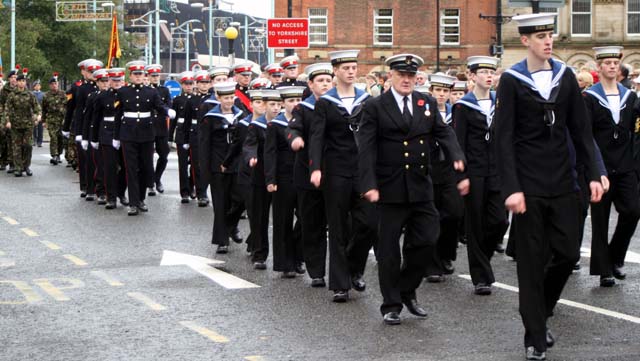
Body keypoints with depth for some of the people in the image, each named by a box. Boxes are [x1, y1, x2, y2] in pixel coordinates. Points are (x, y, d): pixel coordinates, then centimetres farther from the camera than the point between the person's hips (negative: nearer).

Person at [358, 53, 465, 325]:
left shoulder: (427, 103, 10)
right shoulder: (375, 107, -2)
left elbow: (443, 132, 5)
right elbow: (366, 149, -7)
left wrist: (457, 156, -16)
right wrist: (369, 185, -17)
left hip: (421, 188, 4)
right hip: (390, 189, -4)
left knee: (425, 240, 3)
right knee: (389, 250, 3)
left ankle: (407, 291, 24)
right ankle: (391, 305, 13)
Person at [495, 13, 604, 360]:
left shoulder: (565, 76, 7)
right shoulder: (511, 81, -5)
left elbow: (581, 129, 9)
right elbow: (504, 138, -8)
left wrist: (593, 174, 2)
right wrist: (511, 188, -15)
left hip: (563, 184, 4)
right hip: (529, 187, -4)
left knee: (568, 253, 3)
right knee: (532, 262, 2)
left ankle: (540, 311, 28)